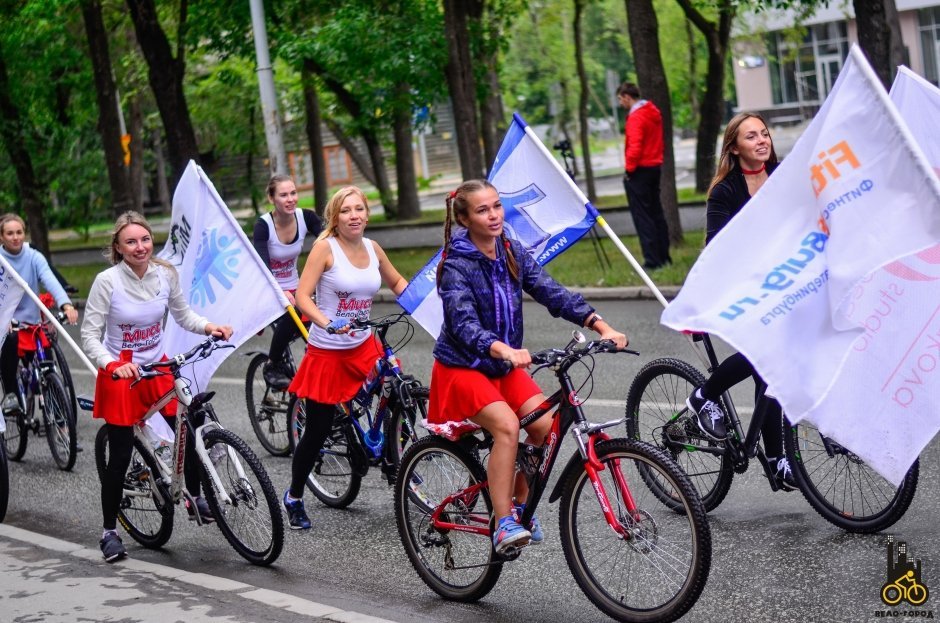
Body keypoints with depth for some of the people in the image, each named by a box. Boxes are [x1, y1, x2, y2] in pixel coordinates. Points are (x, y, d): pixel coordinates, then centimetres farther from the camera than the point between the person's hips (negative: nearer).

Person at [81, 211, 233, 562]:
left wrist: (208, 327, -11)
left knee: (188, 435, -3)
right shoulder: (108, 281, -18)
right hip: (119, 374, -4)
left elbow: (182, 315, 8)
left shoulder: (165, 274, -6)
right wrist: (112, 365, -30)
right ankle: (110, 531, 13)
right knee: (120, 455, -1)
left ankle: (194, 500, 23)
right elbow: (89, 336, -14)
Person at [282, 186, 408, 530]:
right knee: (317, 432, 3)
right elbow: (302, 296, -17)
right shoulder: (325, 247, -12)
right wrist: (328, 324, -32)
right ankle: (294, 497, 24)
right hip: (327, 352, -5)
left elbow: (396, 282, 19)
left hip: (364, 346, 5)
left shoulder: (372, 248, 3)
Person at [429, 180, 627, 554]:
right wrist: (505, 350, -49)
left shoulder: (513, 253, 1)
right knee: (507, 425, -28)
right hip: (462, 368, -5)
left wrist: (601, 327, -21)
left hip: (505, 367, 6)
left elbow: (552, 293, -7)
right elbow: (465, 324, -31)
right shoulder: (456, 266, -17)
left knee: (543, 423, -16)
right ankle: (503, 524, -23)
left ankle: (521, 506, 3)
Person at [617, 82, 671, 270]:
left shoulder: (636, 117, -17)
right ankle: (663, 256, 19)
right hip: (655, 167, 9)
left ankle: (652, 260, -7)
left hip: (640, 170, -9)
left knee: (642, 216, -5)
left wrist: (629, 168, -13)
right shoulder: (654, 112, 12)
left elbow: (634, 147, -23)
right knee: (656, 212, 15)